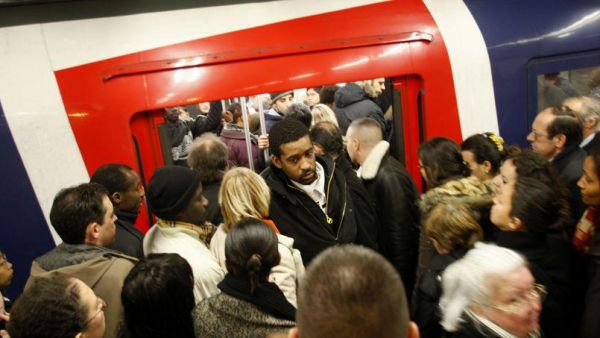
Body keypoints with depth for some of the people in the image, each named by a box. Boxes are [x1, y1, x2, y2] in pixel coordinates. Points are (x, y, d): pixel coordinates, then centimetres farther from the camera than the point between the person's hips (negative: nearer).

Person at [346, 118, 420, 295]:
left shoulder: (388, 178, -25)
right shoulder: (372, 171, 2)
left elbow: (399, 234, -23)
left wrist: (398, 280, -18)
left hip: (401, 267, -8)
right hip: (383, 261, 8)